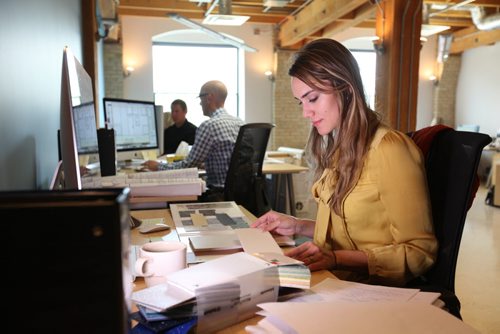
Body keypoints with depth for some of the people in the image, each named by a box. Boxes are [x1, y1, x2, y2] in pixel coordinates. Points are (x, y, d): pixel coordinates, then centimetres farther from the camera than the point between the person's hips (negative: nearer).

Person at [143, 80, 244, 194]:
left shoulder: (209, 125, -17)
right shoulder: (240, 123, 7)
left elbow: (189, 165, -12)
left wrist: (158, 166, 3)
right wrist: (204, 164, 23)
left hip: (220, 193, -8)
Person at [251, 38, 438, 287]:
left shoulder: (389, 149, -15)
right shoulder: (338, 148, 9)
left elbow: (418, 252, -14)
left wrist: (337, 257, -22)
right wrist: (298, 226, 3)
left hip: (369, 289, -6)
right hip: (329, 280, 7)